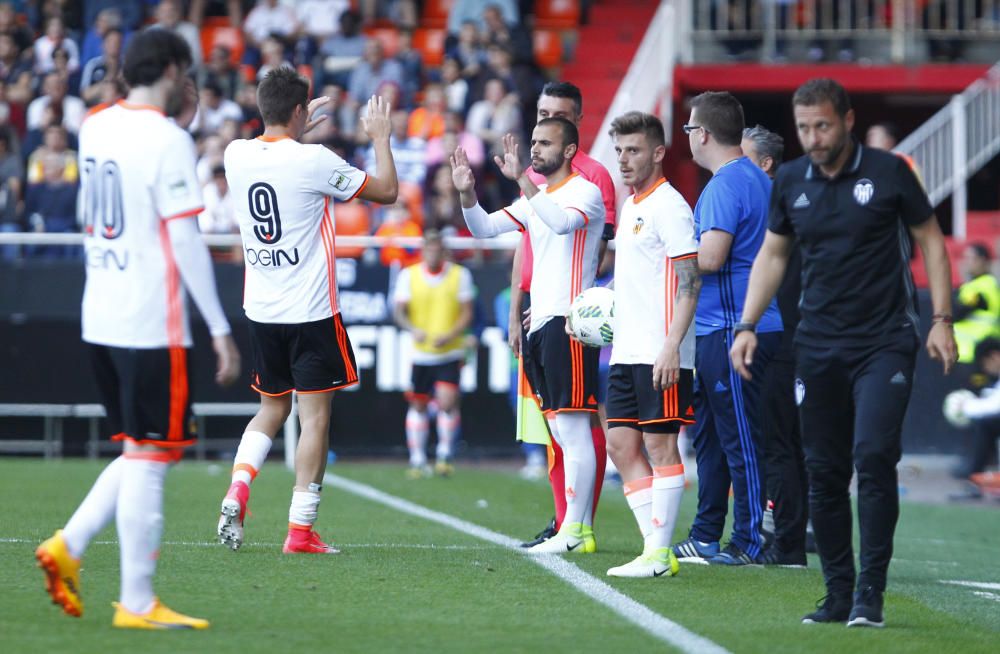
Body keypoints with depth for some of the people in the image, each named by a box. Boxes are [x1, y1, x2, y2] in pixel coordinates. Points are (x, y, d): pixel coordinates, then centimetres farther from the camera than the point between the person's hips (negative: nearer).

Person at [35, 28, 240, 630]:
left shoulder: (96, 127, 11)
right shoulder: (168, 141, -12)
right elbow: (185, 240, -16)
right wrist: (221, 330, -14)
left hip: (100, 319, 8)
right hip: (151, 323, -8)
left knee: (144, 453, 18)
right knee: (150, 457, -3)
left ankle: (68, 547, 6)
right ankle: (137, 603, -1)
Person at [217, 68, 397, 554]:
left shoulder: (236, 155, 1)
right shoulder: (314, 162, -15)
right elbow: (386, 191, -3)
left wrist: (299, 130, 33)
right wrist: (380, 138, 10)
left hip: (260, 311, 6)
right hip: (312, 312, -5)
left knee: (272, 407, 20)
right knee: (315, 416, 1)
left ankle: (237, 488, -3)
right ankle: (301, 530, -1)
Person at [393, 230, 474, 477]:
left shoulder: (460, 274, -1)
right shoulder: (409, 275, 1)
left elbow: (467, 313, 0)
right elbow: (399, 311, 0)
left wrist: (450, 335, -17)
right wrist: (413, 329, -20)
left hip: (450, 353, -2)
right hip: (420, 352, 2)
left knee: (447, 401, -16)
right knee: (418, 405, 7)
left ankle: (445, 455, 0)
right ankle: (417, 460, 19)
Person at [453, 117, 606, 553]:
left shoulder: (585, 192, -6)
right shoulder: (535, 198, 19)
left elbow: (563, 221, -28)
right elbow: (483, 228, 18)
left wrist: (521, 179, -31)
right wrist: (466, 193, 0)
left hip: (568, 321, -9)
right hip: (541, 323, 9)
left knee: (572, 428, -10)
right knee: (562, 432, 9)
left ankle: (574, 530, -11)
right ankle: (580, 530, 12)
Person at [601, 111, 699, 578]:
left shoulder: (668, 206, -10)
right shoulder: (630, 206, 17)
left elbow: (689, 282, -16)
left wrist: (671, 347, -22)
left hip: (659, 355, -9)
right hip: (626, 351, 9)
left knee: (660, 445, -5)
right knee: (622, 445, 7)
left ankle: (659, 554, -3)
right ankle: (654, 547, 11)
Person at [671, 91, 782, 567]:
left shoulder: (726, 184, -16)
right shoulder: (756, 179, 16)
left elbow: (710, 257, -24)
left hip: (732, 329, -10)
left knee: (739, 438, -5)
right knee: (709, 434, 16)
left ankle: (750, 541, -2)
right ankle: (706, 536, 22)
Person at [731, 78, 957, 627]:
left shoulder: (887, 172, -3)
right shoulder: (790, 182, 6)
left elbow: (930, 241, 4)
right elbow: (772, 255, 17)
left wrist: (941, 320, -3)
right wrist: (748, 325, 7)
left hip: (884, 344, -4)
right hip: (818, 348, 4)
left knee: (873, 457, -16)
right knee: (824, 473, 2)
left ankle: (870, 593, -11)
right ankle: (838, 593, 10)